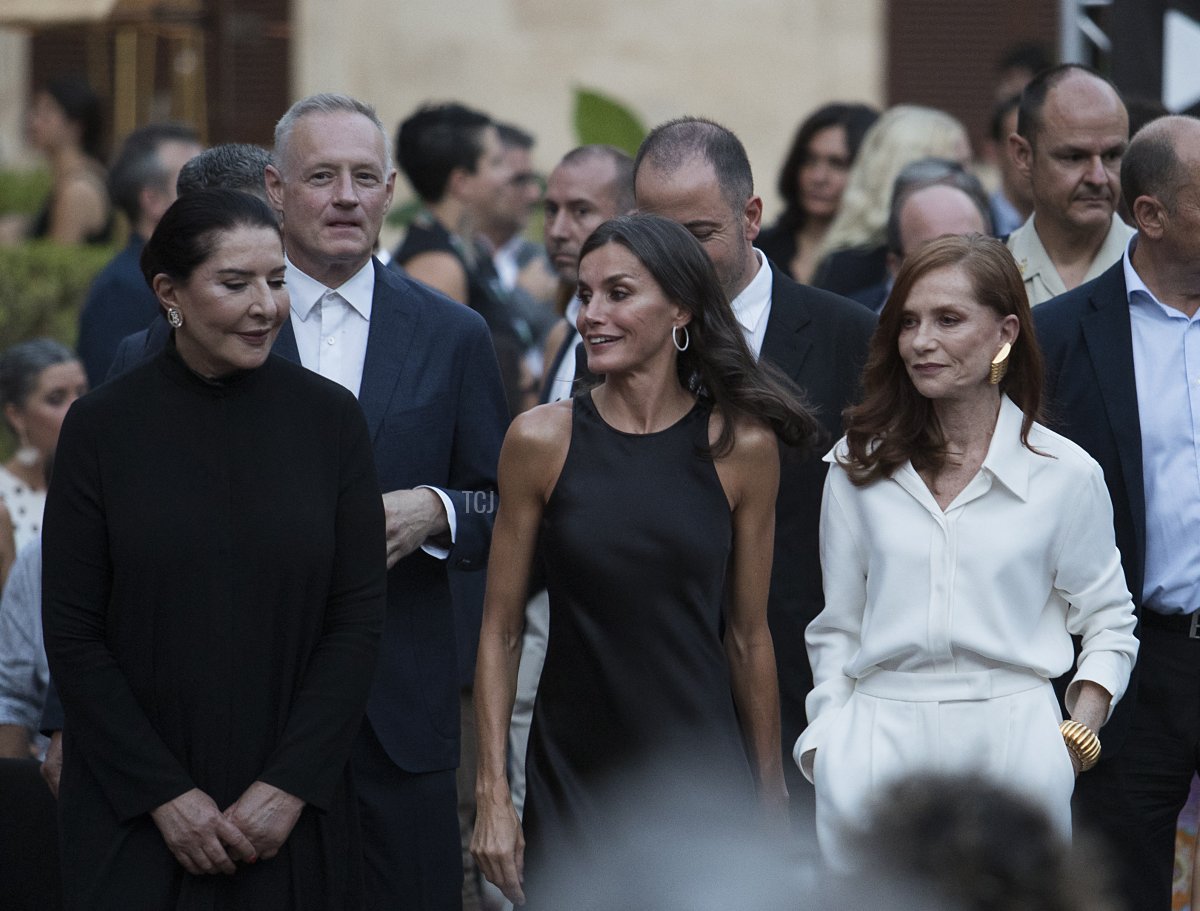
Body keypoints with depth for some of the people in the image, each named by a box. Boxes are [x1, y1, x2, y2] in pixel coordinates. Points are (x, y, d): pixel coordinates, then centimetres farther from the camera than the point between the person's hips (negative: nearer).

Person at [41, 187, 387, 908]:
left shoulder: (330, 417, 0)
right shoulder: (103, 427, -3)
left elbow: (360, 614, -1)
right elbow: (72, 634, -4)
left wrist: (290, 786, -9)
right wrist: (165, 795, -10)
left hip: (292, 807, 1)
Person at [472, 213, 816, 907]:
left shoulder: (742, 446, -2)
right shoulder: (541, 440, -3)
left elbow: (750, 637, 5)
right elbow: (501, 632, 1)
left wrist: (771, 796, 7)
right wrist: (492, 796, -3)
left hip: (703, 771, 0)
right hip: (570, 780, 0)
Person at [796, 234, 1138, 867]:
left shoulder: (1066, 475, 2)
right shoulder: (858, 467, 7)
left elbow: (1108, 621, 10)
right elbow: (837, 622, 12)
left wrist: (1080, 732, -4)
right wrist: (825, 738, 2)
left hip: (1012, 742, -1)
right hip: (877, 743, 1)